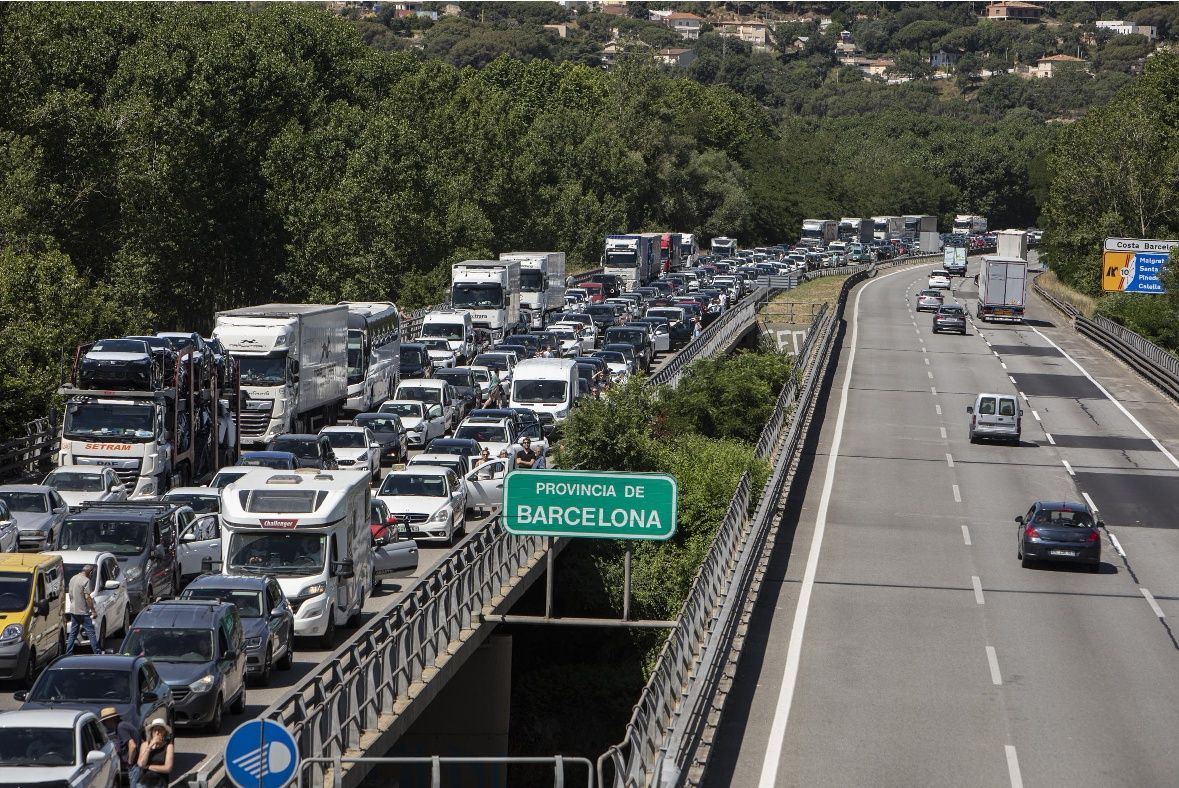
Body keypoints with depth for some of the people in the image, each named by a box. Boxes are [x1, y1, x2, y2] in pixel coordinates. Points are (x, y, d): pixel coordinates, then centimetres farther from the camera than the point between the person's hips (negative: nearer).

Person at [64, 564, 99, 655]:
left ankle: (68, 654, 10)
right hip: (83, 612, -8)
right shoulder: (86, 580, -14)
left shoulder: (73, 579, 11)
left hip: (73, 611, 8)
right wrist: (93, 611, -15)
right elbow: (87, 597, -19)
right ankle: (97, 652, 1)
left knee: (73, 633, 12)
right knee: (91, 632, -2)